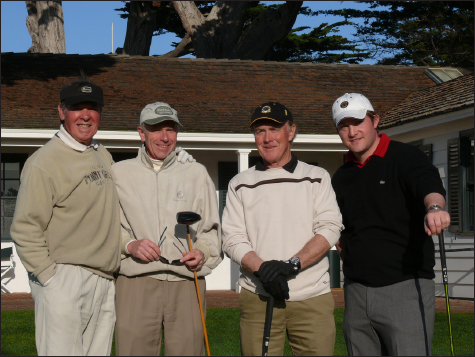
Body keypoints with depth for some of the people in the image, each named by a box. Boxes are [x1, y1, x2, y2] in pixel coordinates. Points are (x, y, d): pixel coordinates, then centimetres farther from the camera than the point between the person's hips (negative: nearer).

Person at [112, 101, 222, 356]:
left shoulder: (197, 173, 15)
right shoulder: (119, 173, 11)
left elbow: (211, 228, 17)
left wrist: (202, 251, -2)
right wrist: (129, 245, -8)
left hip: (187, 283, 1)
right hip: (135, 283, -1)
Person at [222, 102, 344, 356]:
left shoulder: (317, 178, 11)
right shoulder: (240, 184, 13)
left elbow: (330, 229, -1)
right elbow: (232, 240, 4)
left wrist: (292, 264, -15)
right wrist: (262, 268, -15)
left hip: (312, 299, 0)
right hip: (258, 298, 1)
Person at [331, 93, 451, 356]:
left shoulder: (405, 157, -4)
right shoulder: (341, 177, 15)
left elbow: (429, 185, -25)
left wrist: (434, 206, -47)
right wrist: (344, 249, 6)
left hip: (406, 285, -6)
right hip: (356, 291, 6)